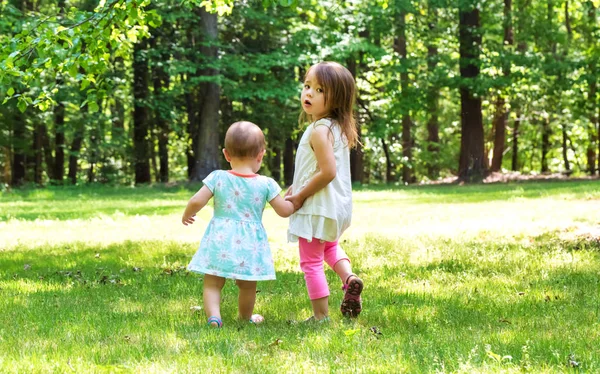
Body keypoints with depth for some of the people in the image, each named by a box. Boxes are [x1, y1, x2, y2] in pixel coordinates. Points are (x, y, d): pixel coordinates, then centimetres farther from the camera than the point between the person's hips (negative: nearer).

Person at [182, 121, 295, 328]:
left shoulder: (217, 178, -6)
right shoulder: (265, 184, -5)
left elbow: (197, 201, -9)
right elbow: (284, 210, 0)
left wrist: (187, 215, 12)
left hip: (220, 241, -1)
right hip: (250, 243, 1)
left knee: (212, 283, 5)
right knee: (247, 286, 20)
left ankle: (214, 316, -16)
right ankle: (246, 317, 39)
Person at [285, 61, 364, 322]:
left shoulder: (319, 130, -23)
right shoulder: (339, 128, 6)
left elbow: (328, 172, -29)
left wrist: (300, 196, -18)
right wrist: (298, 187, 12)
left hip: (317, 208, -10)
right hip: (338, 204, 10)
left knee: (311, 262, 2)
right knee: (329, 245, 36)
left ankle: (321, 317, 6)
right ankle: (349, 277, 15)